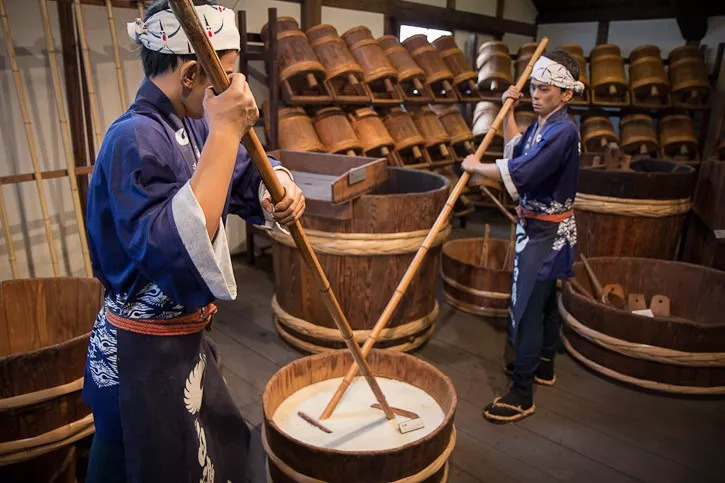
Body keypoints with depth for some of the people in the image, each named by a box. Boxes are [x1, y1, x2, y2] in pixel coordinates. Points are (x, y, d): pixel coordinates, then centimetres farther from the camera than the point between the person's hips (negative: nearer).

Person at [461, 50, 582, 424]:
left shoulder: (563, 131, -21)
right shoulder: (542, 125, 7)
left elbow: (520, 173, -31)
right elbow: (516, 151, 24)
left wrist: (475, 166, -18)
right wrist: (508, 111, 17)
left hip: (548, 232, -10)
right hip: (536, 226, 10)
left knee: (527, 308, -6)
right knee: (543, 300, 22)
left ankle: (521, 395, 5)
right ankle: (543, 365, 40)